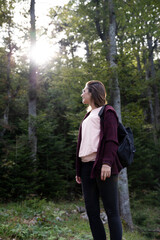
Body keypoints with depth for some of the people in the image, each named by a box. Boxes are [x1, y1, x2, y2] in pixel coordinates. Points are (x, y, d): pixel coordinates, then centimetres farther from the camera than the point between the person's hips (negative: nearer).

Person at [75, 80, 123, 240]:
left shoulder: (106, 111, 6)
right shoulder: (87, 117, 27)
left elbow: (111, 139, -8)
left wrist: (107, 162, -20)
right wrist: (78, 170, 19)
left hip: (101, 166, -7)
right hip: (86, 167, 8)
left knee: (112, 211, -5)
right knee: (91, 212, 4)